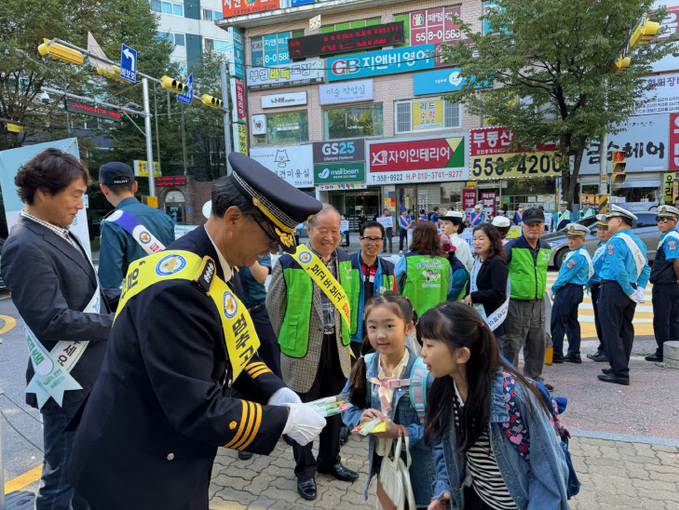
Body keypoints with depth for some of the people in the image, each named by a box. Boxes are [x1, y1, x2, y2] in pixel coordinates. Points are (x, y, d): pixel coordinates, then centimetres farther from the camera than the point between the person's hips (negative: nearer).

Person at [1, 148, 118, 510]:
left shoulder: (58, 234, 7)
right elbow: (51, 319, -25)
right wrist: (114, 324, -16)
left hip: (90, 374, 9)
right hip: (68, 383, -9)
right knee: (63, 474, 10)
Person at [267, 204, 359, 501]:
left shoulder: (344, 260, 2)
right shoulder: (290, 263, -15)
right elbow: (273, 304, -3)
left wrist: (344, 335, 13)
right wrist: (290, 339, 3)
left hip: (337, 348, 5)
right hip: (304, 352, -5)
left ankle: (329, 460, 41)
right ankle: (305, 470, 32)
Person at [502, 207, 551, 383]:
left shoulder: (546, 248, 9)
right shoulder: (511, 247, -11)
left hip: (538, 304, 6)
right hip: (516, 304, -6)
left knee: (537, 343, 16)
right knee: (511, 344, 0)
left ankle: (533, 377, 31)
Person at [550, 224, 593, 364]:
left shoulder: (578, 256, -19)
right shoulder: (583, 253, 15)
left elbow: (565, 276, -19)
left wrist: (552, 289, -6)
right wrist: (556, 289, 14)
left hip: (568, 291, -11)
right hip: (576, 291, 11)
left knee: (557, 322, -5)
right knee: (571, 322, 15)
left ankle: (557, 354, -1)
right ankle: (574, 354, 20)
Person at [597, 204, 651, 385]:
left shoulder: (616, 241, -15)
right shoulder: (638, 241, 14)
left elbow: (619, 270, -24)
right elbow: (646, 268, 14)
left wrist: (630, 291, -16)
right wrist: (640, 289, 8)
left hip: (613, 288, -9)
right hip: (629, 290, 9)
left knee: (611, 331, -4)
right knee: (625, 330, 15)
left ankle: (620, 373, -3)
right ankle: (620, 368, 25)